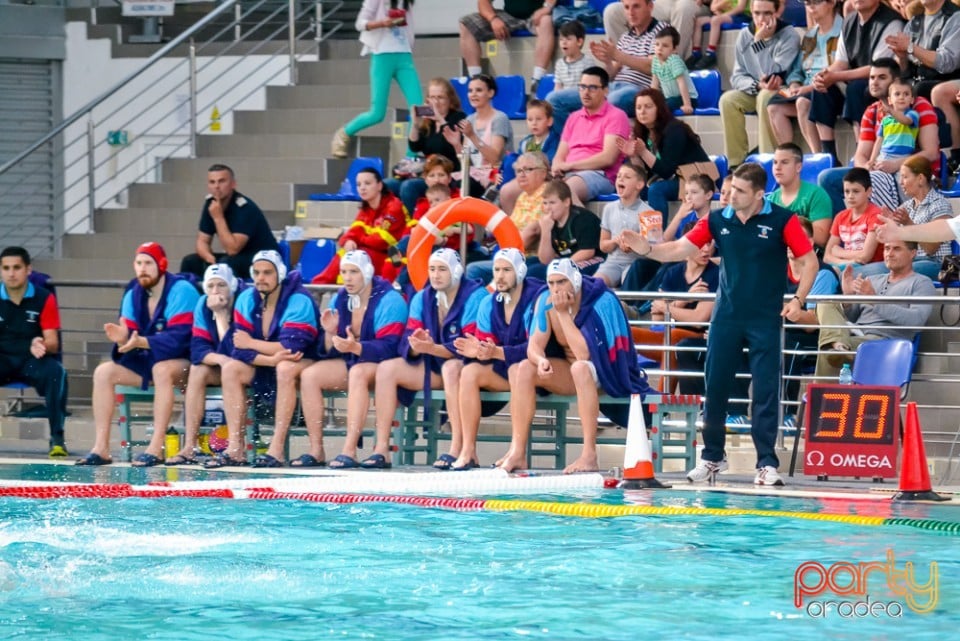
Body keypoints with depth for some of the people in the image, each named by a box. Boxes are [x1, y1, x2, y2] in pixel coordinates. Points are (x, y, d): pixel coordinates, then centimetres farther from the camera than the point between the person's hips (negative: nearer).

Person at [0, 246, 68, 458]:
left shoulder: (44, 299, -3)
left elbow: (53, 344, -8)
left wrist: (40, 345, -33)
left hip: (33, 361, -1)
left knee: (55, 371, -34)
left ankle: (57, 438, -28)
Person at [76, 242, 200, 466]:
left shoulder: (181, 290, -17)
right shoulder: (133, 294, 3)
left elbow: (179, 337, -26)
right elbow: (131, 335, -1)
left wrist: (141, 342, -37)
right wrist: (122, 338, -26)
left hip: (185, 360, -7)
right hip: (147, 360, 7)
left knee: (161, 369, -39)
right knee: (103, 372, -10)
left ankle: (156, 448, -40)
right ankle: (101, 448, -14)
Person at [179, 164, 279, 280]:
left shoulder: (245, 208, -23)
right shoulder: (210, 203, -1)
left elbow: (232, 249, -28)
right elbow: (203, 241, 3)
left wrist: (218, 218, -28)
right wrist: (209, 257, -19)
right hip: (236, 257, 7)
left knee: (227, 263, -35)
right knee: (190, 261, -7)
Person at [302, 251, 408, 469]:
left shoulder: (389, 301, -14)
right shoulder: (340, 300, 6)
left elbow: (388, 347, -25)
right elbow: (329, 353, 6)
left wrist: (356, 347, -41)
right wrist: (330, 333, -16)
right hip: (351, 360, 7)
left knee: (359, 372, -38)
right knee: (309, 375, -14)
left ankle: (350, 450, -44)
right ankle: (316, 449, -18)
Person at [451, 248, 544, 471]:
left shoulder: (537, 298, -17)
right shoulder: (489, 304, 4)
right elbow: (487, 345, 1)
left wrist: (497, 352, -36)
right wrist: (477, 351, -25)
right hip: (504, 368, 6)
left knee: (517, 368, -37)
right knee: (470, 372, -18)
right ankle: (468, 451, -22)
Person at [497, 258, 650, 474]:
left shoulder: (602, 302, -23)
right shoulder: (546, 301, -6)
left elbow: (584, 354, -30)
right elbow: (534, 346, -7)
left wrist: (563, 313, -29)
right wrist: (540, 359, -31)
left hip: (607, 373, -6)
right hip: (570, 374, 6)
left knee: (580, 368, -38)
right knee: (524, 369, -15)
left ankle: (590, 455, -39)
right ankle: (517, 452, -17)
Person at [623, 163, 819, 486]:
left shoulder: (781, 220, -6)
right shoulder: (718, 220, 3)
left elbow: (810, 261, -4)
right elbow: (681, 248, 1)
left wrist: (798, 299, -14)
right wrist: (647, 249, -15)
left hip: (765, 319, -3)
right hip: (726, 316, 3)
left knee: (766, 391, -3)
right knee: (715, 387, 6)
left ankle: (767, 463, 1)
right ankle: (712, 457, 19)